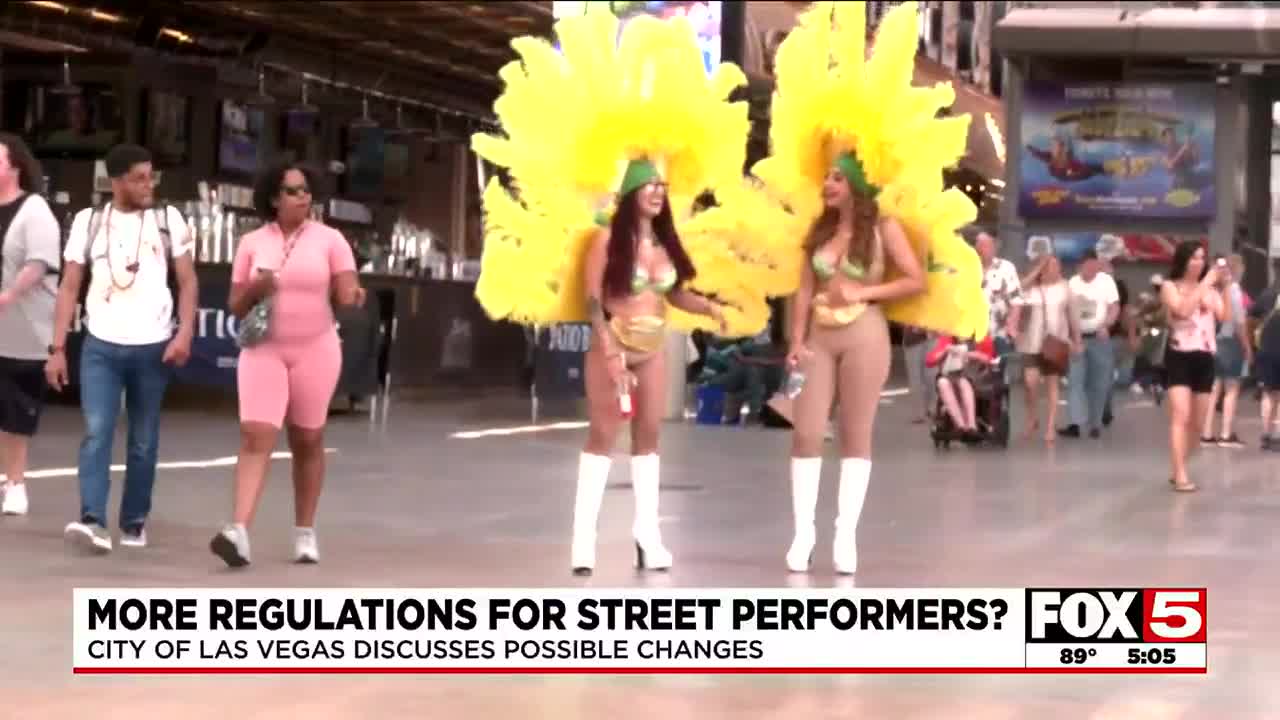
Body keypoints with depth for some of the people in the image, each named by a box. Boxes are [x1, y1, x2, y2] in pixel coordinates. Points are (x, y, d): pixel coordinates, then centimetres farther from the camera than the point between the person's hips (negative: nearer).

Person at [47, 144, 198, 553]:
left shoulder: (168, 219, 5)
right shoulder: (88, 221, 4)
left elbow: (187, 281, 6)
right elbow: (69, 288, 6)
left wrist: (184, 333, -8)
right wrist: (57, 348, 0)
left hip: (153, 347, 1)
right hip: (101, 346, -1)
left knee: (143, 441, 7)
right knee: (96, 432, -14)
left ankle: (134, 523, 18)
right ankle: (92, 520, -20)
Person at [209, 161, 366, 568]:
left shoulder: (329, 240, -1)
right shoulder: (252, 243, 4)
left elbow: (347, 296, -4)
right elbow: (235, 307, 7)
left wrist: (354, 297, -27)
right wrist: (254, 289, -14)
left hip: (315, 351, 0)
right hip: (264, 350, 0)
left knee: (308, 442, 8)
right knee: (255, 437, -13)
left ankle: (305, 533, 20)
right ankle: (239, 533, -22)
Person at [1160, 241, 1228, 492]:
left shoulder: (1210, 289, 9)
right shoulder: (1170, 287, 0)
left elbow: (1225, 317, -3)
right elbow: (1183, 309, -17)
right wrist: (1204, 284, -15)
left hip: (1205, 359, 5)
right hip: (1179, 358, -4)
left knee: (1197, 424, 9)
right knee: (1180, 417, -14)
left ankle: (1179, 470, 23)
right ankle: (1180, 476, -16)